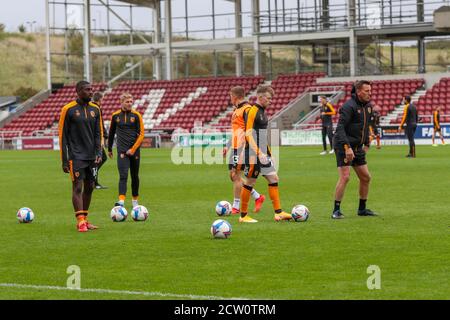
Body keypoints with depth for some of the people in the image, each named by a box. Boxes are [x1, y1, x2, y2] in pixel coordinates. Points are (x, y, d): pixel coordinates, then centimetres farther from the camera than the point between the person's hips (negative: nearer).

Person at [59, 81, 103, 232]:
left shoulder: (95, 109, 9)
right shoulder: (69, 109, -6)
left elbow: (98, 133, 12)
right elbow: (63, 135, -4)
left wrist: (98, 153, -1)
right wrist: (64, 160, -7)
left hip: (91, 156, 6)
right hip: (76, 156, -5)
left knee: (89, 188, 8)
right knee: (77, 187, -9)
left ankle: (85, 219, 16)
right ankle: (80, 222, -11)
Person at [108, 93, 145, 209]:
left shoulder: (136, 115, 0)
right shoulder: (115, 116, 4)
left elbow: (141, 134, -2)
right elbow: (111, 133, 16)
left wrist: (133, 149, -9)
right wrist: (109, 149, 21)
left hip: (135, 150, 1)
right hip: (122, 150, -1)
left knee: (135, 176, 11)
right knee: (123, 175, -15)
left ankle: (135, 199, 26)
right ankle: (121, 200, -25)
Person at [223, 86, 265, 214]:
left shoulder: (247, 109, -12)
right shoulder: (236, 110, 19)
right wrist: (228, 146, 26)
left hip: (242, 147, -10)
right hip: (235, 147, 10)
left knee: (236, 175, -7)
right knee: (233, 175, 10)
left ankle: (236, 206, 0)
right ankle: (258, 197, 18)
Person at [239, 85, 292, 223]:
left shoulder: (262, 111, 15)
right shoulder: (252, 111, -14)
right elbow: (248, 135, -21)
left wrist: (267, 152, 22)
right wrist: (259, 153, -26)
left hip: (263, 154, 9)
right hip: (254, 154, -9)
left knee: (273, 178, 4)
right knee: (250, 182, -2)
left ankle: (278, 213, 5)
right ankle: (243, 215, 7)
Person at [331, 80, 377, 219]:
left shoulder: (367, 106, 10)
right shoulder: (349, 106, -17)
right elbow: (340, 128, -23)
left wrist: (366, 144, 18)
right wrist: (347, 147, -30)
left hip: (358, 148, 8)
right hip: (344, 147, -8)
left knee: (365, 177, 8)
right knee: (344, 177, -15)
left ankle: (362, 209, 21)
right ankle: (336, 210, -7)